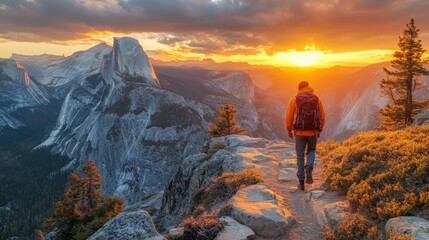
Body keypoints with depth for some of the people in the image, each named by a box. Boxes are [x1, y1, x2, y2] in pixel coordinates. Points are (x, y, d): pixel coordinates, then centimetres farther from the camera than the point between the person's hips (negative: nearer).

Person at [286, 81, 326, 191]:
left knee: (300, 156, 10)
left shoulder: (295, 100, -2)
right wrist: (319, 130, 20)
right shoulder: (317, 99, 3)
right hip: (313, 132, 1)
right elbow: (322, 117, 6)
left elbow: (289, 116, -3)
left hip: (300, 132, -1)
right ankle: (309, 170, -3)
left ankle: (301, 183, 9)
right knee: (311, 151, 25)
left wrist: (289, 130, 11)